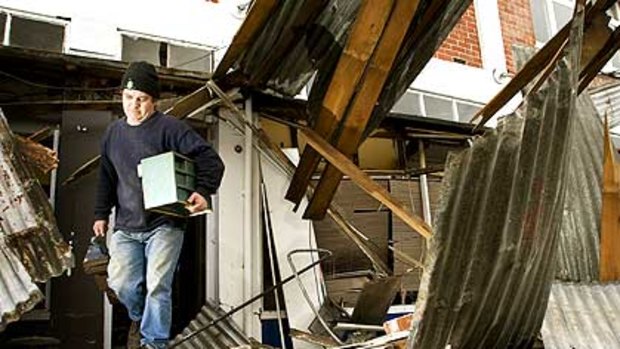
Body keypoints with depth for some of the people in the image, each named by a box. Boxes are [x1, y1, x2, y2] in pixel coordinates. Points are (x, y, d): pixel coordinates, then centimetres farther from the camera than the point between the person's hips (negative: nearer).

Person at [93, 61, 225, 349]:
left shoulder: (170, 128, -9)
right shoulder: (113, 132, 10)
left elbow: (211, 161, -14)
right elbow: (106, 177, 20)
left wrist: (204, 191, -29)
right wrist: (101, 214, 17)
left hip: (164, 225, -5)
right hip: (126, 227, 5)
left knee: (157, 286, -7)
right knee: (120, 282, 3)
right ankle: (139, 317, 36)